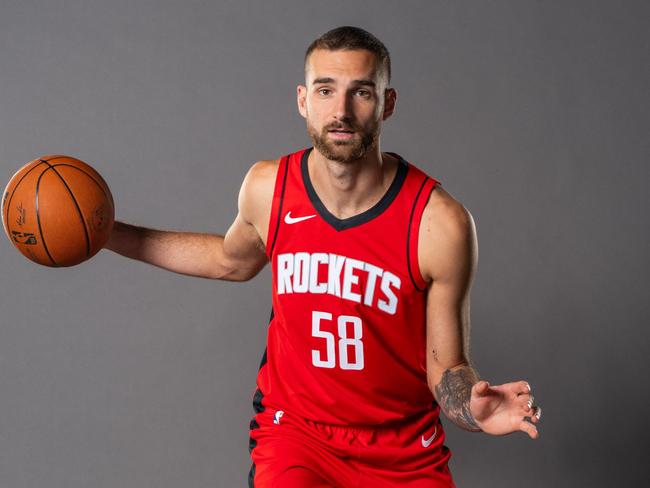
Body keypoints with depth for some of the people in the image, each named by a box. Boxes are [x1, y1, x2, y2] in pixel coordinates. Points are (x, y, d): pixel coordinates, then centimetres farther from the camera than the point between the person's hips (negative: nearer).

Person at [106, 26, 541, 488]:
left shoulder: (440, 224, -19)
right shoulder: (267, 187, -9)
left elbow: (447, 368, -10)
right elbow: (231, 259, 15)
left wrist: (474, 407, -33)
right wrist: (106, 232, 12)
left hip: (404, 450, -1)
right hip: (295, 429, 1)